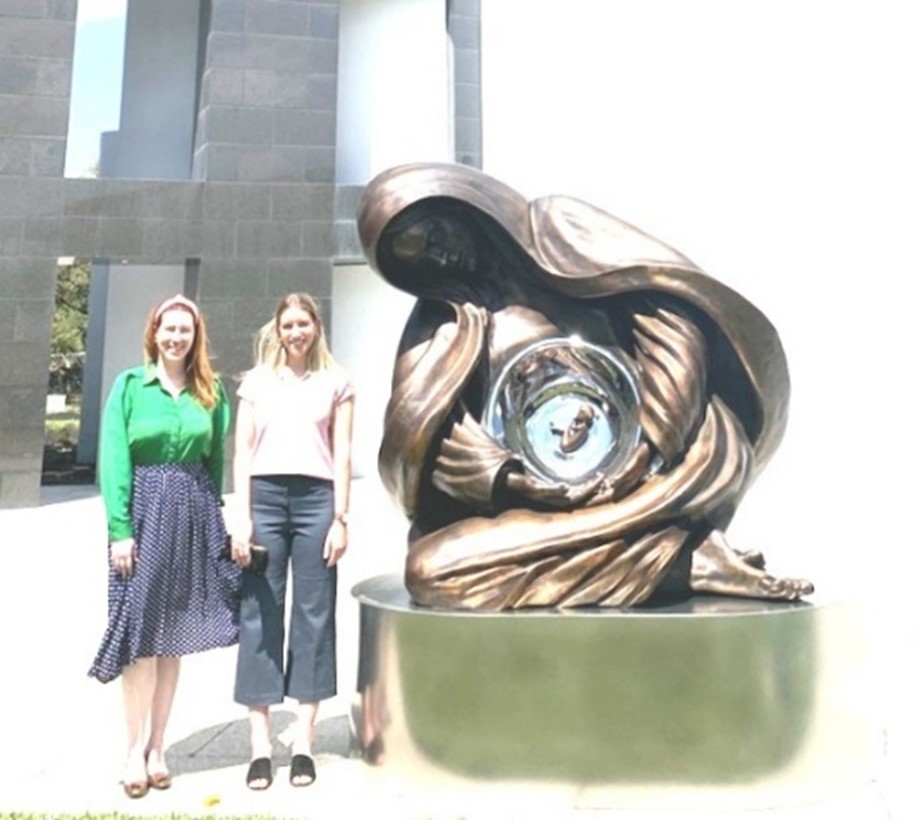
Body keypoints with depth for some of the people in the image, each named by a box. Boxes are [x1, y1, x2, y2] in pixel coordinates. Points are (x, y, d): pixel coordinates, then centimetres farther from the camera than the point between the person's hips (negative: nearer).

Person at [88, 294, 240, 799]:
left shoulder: (211, 392, 8)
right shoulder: (130, 385, 0)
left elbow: (216, 460, 9)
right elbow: (113, 461, -5)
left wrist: (216, 519, 2)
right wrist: (120, 528, -12)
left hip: (194, 515, 3)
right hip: (144, 511, -2)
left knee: (173, 636, 8)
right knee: (141, 631, -2)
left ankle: (157, 746, 19)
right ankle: (135, 749, 11)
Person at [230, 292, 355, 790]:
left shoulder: (335, 382, 11)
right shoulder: (256, 381, 13)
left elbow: (342, 455, 7)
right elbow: (242, 452, 8)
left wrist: (340, 518, -1)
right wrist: (242, 519, -1)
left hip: (316, 499, 0)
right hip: (264, 496, 1)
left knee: (314, 614, 1)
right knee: (259, 614, 0)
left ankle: (303, 743, 11)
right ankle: (260, 744, 8)